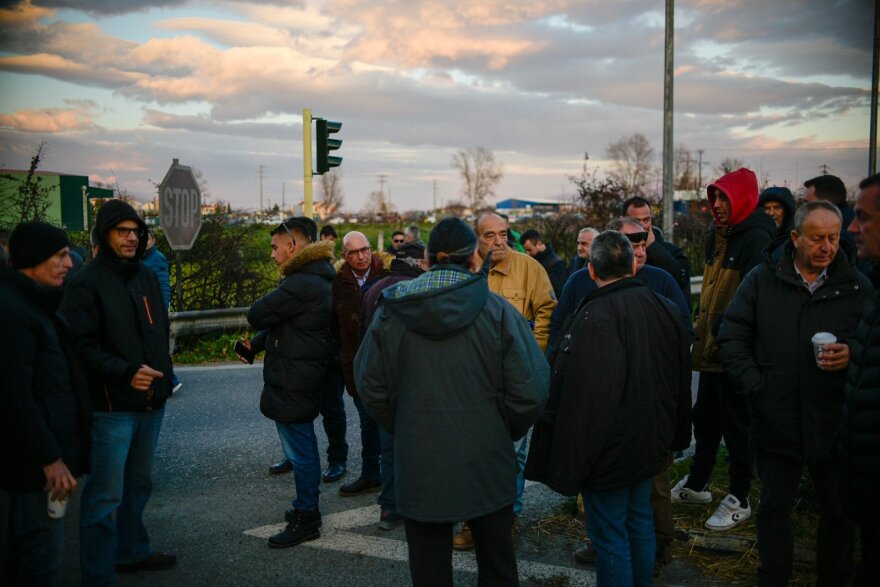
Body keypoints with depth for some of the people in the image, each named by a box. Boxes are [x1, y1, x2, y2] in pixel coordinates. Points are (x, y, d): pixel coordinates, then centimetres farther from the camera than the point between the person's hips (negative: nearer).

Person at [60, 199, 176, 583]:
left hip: (151, 401, 8)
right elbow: (81, 345, -17)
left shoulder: (146, 277, 12)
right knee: (106, 494, -4)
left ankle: (132, 552, 37)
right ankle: (98, 575, 8)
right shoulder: (86, 284, -10)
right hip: (112, 406, -8)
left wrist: (163, 373, 13)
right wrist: (126, 372, -27)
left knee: (138, 483, 20)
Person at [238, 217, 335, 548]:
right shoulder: (315, 279, 11)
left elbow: (257, 316, -18)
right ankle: (307, 506, 35)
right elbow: (282, 322, 16)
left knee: (300, 451, 1)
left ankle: (306, 519, 13)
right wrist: (255, 344, 4)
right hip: (303, 380, 10)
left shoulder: (300, 286, -24)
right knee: (303, 448, 21)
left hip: (292, 384, -10)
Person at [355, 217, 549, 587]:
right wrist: (506, 432, 6)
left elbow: (372, 387, 2)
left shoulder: (391, 312, -5)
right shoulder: (496, 311, -11)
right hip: (486, 466, -1)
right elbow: (529, 391, -12)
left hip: (419, 469, 1)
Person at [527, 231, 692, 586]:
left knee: (610, 537, 4)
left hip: (610, 450, -8)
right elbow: (681, 382, 13)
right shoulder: (666, 309, 2)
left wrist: (569, 465, -19)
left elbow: (583, 400, -26)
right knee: (640, 522, 22)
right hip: (650, 445, 8)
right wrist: (674, 439, 25)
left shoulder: (595, 317, -24)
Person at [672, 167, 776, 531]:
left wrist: (724, 327, -21)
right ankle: (696, 484, 35)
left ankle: (739, 501, 17)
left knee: (736, 426, 3)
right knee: (705, 418, 19)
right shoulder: (717, 238, 13)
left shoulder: (756, 239, -16)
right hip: (711, 347, 9)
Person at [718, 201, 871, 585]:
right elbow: (731, 336, 1)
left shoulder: (857, 286, 0)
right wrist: (754, 387, -8)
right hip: (777, 421, 0)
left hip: (835, 423, 0)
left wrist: (854, 355, -17)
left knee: (839, 511, 14)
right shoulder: (763, 280, 0)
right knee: (775, 507, 14)